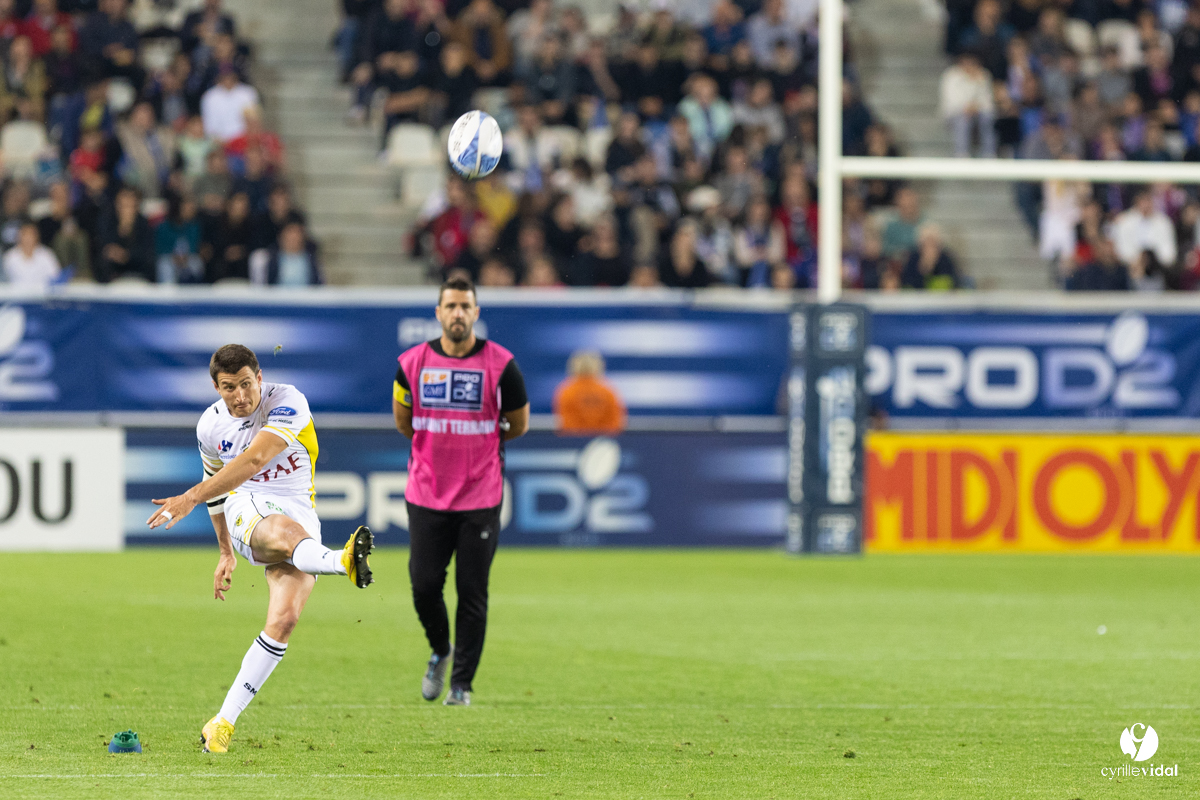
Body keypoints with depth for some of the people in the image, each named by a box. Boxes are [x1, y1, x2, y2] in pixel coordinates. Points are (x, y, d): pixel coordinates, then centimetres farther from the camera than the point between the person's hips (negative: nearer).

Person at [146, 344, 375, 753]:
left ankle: (223, 723, -12)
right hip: (247, 510, 1)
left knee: (284, 619, -19)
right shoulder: (211, 425, 5)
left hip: (300, 512, 0)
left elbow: (253, 460, -27)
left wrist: (192, 498, -33)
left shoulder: (288, 403, -12)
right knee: (286, 530, -38)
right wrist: (226, 552, 29)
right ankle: (341, 562, -75)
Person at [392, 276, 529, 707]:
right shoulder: (413, 362, 1)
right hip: (426, 494, 2)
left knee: (472, 592, -2)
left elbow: (518, 425, 8)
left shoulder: (501, 364, -5)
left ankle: (462, 683, 8)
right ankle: (440, 651, 28)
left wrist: (476, 443, 10)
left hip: (481, 496, -2)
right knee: (424, 586, -1)